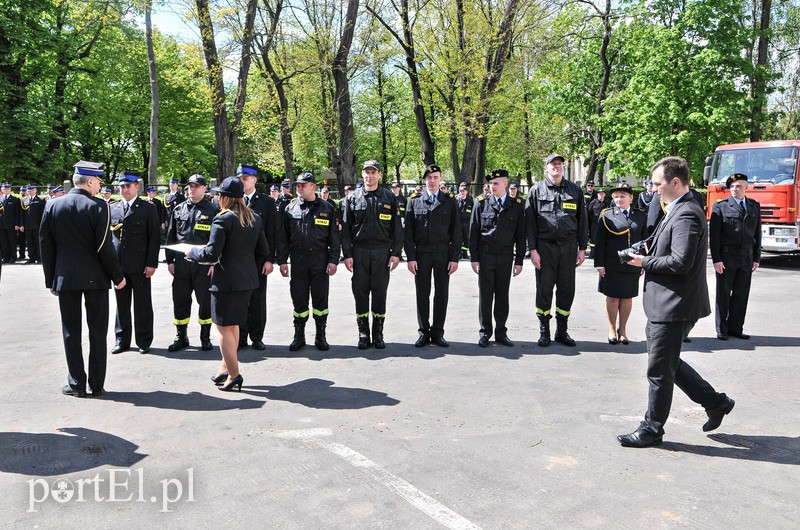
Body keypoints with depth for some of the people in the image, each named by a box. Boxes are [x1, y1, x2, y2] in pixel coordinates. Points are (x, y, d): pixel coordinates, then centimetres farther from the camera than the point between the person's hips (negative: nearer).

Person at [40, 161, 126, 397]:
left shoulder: (52, 206, 2)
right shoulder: (98, 207, -10)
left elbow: (46, 245, 5)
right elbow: (104, 247, -13)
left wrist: (50, 279, 12)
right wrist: (117, 276, -2)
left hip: (65, 277, 3)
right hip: (95, 278, -3)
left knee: (71, 331, 10)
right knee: (97, 331, 6)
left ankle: (76, 384, 13)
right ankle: (97, 384, 10)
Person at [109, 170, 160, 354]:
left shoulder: (148, 208, 0)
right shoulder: (113, 208, 12)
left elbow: (154, 237, -4)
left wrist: (151, 263, -10)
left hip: (140, 266, -4)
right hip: (118, 265, 4)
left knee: (142, 305, 4)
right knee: (121, 304, 11)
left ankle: (144, 341, 14)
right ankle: (122, 340, 22)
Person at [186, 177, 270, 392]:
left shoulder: (223, 220, -16)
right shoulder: (255, 219, 8)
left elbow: (211, 253, -18)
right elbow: (263, 250, 11)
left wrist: (192, 252, -1)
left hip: (226, 281, -8)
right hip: (247, 279, 8)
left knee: (224, 327, 2)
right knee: (233, 325, 20)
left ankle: (233, 375, 5)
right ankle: (226, 366, 32)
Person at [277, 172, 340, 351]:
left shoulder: (327, 208, 3)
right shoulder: (290, 209, 7)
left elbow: (334, 237, 2)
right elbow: (282, 237, 7)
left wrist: (333, 260, -5)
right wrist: (282, 261, 1)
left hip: (320, 260, -1)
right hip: (298, 261, 1)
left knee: (320, 299, 5)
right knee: (299, 300, 7)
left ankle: (321, 336, 16)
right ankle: (299, 336, 18)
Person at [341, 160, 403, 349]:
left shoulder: (389, 198, 6)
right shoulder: (352, 198, 6)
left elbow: (396, 227, 5)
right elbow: (345, 228, 5)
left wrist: (396, 253, -3)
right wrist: (347, 254, -3)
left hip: (382, 251, 0)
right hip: (359, 250, 0)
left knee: (380, 293, 4)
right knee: (360, 292, 3)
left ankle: (378, 334, 13)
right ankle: (363, 334, 13)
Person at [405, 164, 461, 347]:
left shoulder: (450, 201, 6)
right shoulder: (414, 201, 5)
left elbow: (456, 231, 3)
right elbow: (408, 231, 3)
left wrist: (455, 257, -3)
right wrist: (410, 257, -4)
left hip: (443, 254, 0)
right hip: (421, 254, 0)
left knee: (442, 294, 4)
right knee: (422, 294, 5)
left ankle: (437, 332, 14)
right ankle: (424, 332, 14)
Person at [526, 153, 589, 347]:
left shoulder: (574, 190, 8)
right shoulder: (537, 190, 2)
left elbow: (582, 220, 9)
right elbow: (530, 221, -1)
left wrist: (582, 248, 4)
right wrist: (533, 249, -7)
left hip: (568, 246, 2)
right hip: (545, 246, -2)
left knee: (567, 289, 6)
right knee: (544, 289, 3)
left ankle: (562, 330, 18)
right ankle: (544, 330, 15)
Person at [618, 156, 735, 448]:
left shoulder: (687, 215, -19)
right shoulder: (679, 211, 14)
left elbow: (680, 261, -26)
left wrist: (645, 262, -14)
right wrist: (650, 260, 3)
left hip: (675, 306, -11)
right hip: (666, 304, 11)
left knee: (659, 370, 2)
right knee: (668, 363, 21)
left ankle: (651, 429, 16)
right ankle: (715, 402, 31)